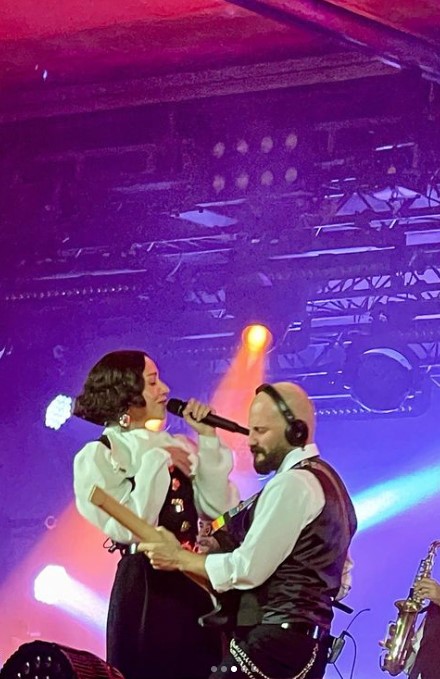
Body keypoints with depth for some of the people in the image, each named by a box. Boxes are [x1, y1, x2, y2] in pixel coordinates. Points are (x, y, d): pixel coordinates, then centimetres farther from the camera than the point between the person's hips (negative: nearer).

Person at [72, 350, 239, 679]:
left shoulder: (176, 445, 8)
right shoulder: (98, 456, -7)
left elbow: (218, 508, 2)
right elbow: (129, 528, -18)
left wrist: (208, 439, -2)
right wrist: (157, 462, -14)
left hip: (194, 583, 5)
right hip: (144, 586, -5)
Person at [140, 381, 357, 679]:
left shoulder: (292, 484, -13)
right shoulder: (326, 480, 20)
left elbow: (248, 569, -16)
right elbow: (342, 581, 22)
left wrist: (179, 558, -5)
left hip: (275, 641, -11)